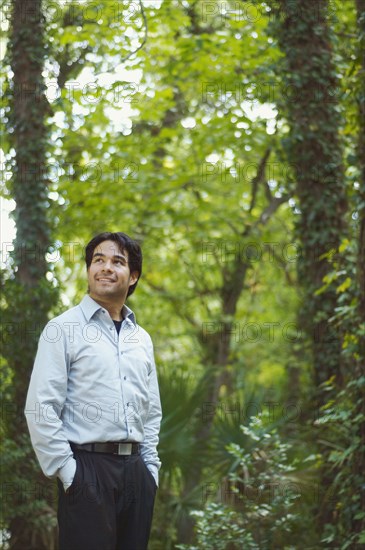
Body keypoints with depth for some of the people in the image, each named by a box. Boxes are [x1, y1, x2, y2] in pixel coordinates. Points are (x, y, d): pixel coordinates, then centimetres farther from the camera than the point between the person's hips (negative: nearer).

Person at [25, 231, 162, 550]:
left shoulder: (141, 338, 14)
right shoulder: (64, 328, -4)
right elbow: (41, 409, -9)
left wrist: (150, 467, 10)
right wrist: (66, 472, -13)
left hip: (136, 468, 6)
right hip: (88, 467, -5)